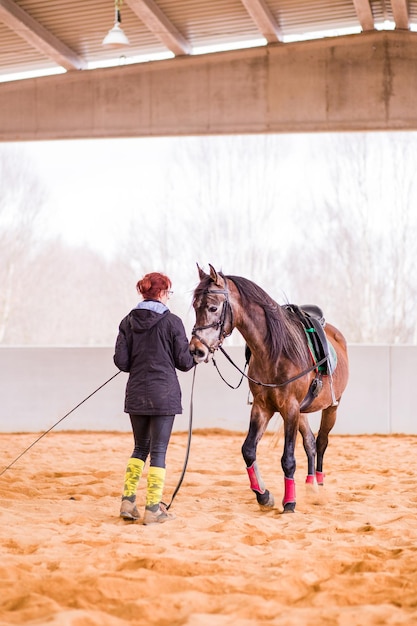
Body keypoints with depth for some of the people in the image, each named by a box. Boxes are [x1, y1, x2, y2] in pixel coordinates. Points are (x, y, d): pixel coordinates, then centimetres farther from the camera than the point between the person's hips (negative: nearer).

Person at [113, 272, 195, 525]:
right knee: (158, 451, 2)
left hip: (136, 394, 4)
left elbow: (121, 361, -1)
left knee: (141, 447, 18)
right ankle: (153, 509, 3)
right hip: (164, 394, -4)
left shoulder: (128, 322, 2)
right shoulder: (172, 322, -9)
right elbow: (184, 362, -6)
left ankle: (128, 501, 13)